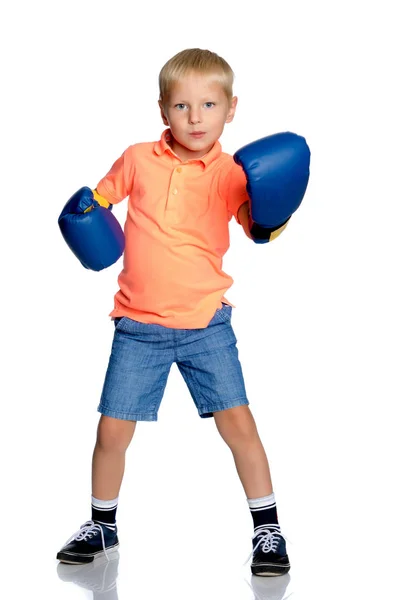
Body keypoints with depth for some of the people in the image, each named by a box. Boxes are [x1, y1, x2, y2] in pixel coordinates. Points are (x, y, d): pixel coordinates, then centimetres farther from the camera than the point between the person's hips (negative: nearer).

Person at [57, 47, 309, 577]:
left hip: (206, 324, -1)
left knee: (238, 423, -7)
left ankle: (267, 528, 11)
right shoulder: (138, 159, 1)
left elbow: (259, 228, -20)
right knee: (112, 432, 5)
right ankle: (102, 527, 28)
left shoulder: (229, 172, -5)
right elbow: (99, 197, 17)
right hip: (138, 326, 2)